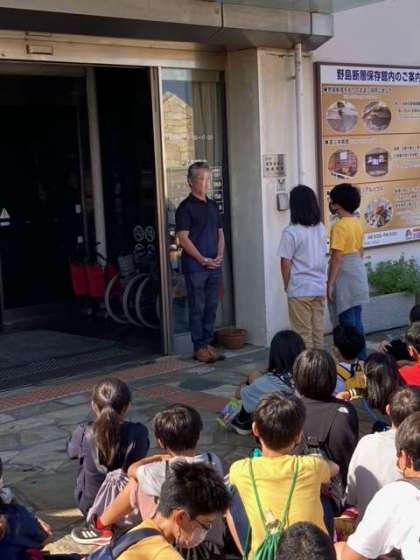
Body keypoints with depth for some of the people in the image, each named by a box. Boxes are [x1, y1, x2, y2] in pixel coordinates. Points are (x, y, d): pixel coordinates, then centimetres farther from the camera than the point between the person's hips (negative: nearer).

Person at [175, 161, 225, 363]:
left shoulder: (213, 205, 14)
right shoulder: (186, 207, -6)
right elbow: (183, 238, -12)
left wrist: (219, 255, 1)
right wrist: (203, 259, -14)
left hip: (214, 266, 6)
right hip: (195, 267, -6)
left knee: (211, 307, 10)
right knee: (197, 308, 0)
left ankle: (208, 343, 20)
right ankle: (199, 347, 7)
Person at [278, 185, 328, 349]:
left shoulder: (291, 232, -15)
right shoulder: (321, 228, 3)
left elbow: (285, 263, -12)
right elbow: (323, 257, 10)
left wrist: (287, 285, 2)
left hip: (300, 290, -5)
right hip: (320, 287, 5)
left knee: (304, 332, 3)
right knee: (318, 330, 12)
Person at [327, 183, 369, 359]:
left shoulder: (339, 226, -18)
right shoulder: (357, 222, 8)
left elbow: (337, 258, -20)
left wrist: (330, 283, -16)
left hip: (344, 276, -9)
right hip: (358, 272, 9)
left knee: (347, 321, -2)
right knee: (357, 320, 14)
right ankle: (361, 356, 21)